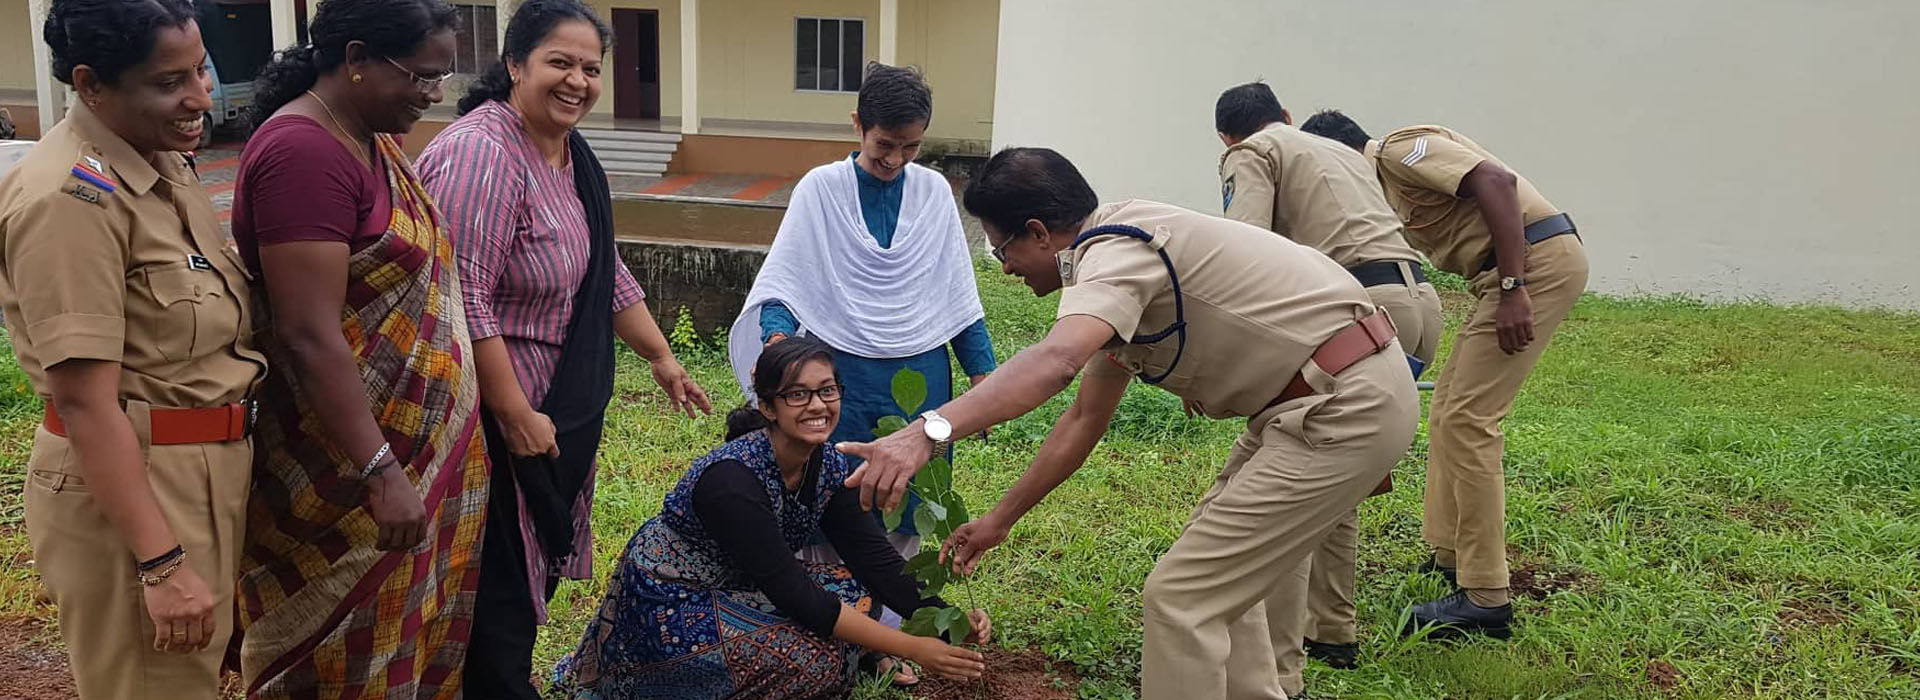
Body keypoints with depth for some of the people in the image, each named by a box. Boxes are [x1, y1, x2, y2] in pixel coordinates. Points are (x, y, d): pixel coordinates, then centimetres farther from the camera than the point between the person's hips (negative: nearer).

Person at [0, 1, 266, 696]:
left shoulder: (162, 162, 6)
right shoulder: (71, 197, -22)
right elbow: (84, 402, -24)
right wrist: (162, 564, -24)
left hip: (203, 473, 9)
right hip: (128, 484, -8)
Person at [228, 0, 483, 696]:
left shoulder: (375, 138, 9)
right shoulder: (304, 152, -20)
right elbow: (309, 337, -25)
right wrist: (381, 473, -26)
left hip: (422, 445, 9)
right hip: (353, 466, -9)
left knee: (422, 641, 19)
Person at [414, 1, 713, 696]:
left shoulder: (573, 156, 8)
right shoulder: (482, 153, -22)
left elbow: (607, 274, 17)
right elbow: (463, 301, -25)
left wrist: (663, 358, 18)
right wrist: (516, 416, -22)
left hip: (563, 406, 9)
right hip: (494, 415, -9)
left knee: (539, 563, 19)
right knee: (501, 583, 2)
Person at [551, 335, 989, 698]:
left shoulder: (829, 466, -7)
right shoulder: (733, 479, -31)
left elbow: (874, 558, -8)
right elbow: (796, 597, -32)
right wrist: (912, 649, -34)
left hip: (732, 586, 8)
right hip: (668, 604, -8)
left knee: (852, 588, -5)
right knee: (816, 655, -24)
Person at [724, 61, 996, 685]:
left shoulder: (934, 193, 4)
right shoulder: (820, 189, -3)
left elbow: (959, 294, 9)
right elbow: (782, 280, -5)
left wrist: (983, 372, 6)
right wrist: (777, 335, -24)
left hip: (919, 376, 2)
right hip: (841, 374, -2)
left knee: (901, 515, 9)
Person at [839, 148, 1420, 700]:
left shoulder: (1114, 252, -17)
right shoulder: (1122, 253, 15)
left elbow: (1054, 361, -39)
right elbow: (1085, 420, 20)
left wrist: (928, 431, -49)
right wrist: (999, 519, 22)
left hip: (1349, 405, -11)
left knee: (1182, 596, -7)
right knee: (1220, 568, 24)